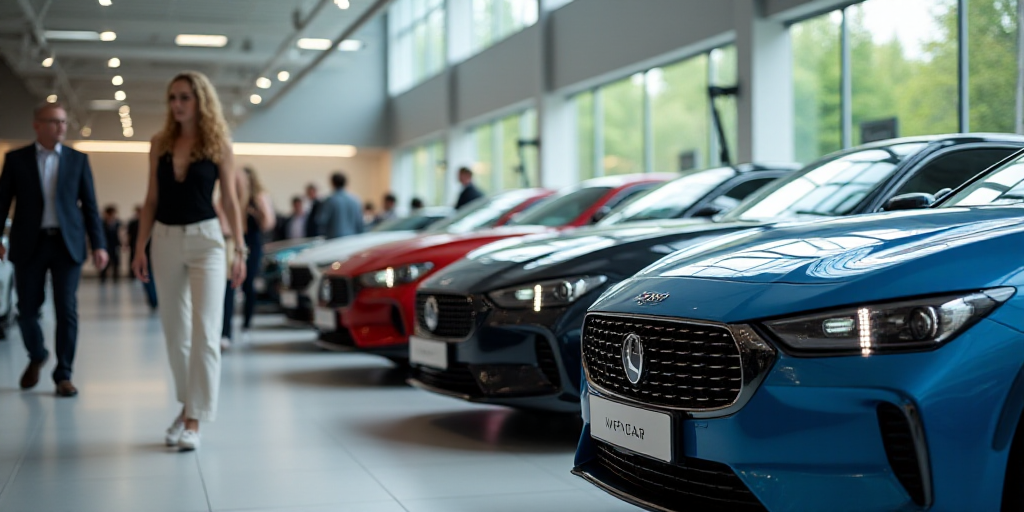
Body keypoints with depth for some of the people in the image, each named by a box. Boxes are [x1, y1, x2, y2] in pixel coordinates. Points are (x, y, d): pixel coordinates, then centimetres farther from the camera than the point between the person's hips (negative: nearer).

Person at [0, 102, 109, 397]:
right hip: (29, 245, 0)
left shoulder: (78, 160, 7)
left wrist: (99, 245, -2)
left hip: (67, 244, 0)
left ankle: (63, 375, 6)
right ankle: (36, 357, 32)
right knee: (27, 310, 4)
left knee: (67, 311, -4)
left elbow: (89, 205, 6)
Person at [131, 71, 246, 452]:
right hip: (165, 239, 3)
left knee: (204, 331, -9)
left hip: (205, 239, -3)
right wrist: (140, 248, 4)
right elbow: (151, 200, 9)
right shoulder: (160, 144, 7)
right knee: (175, 331, 10)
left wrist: (240, 251, -3)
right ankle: (187, 405, 25)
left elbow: (229, 201, 1)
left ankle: (194, 419, -6)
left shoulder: (219, 145, -1)